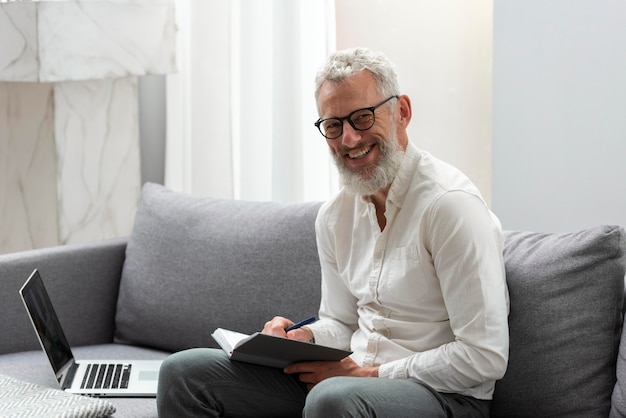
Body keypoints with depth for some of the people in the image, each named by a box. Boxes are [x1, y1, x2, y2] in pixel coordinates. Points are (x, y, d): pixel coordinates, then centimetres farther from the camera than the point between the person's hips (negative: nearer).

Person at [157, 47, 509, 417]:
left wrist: (371, 374, -17)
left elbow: (485, 358, -19)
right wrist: (303, 340, -3)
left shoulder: (450, 204, -16)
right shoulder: (335, 214, 9)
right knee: (184, 374, -3)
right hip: (350, 375, 7)